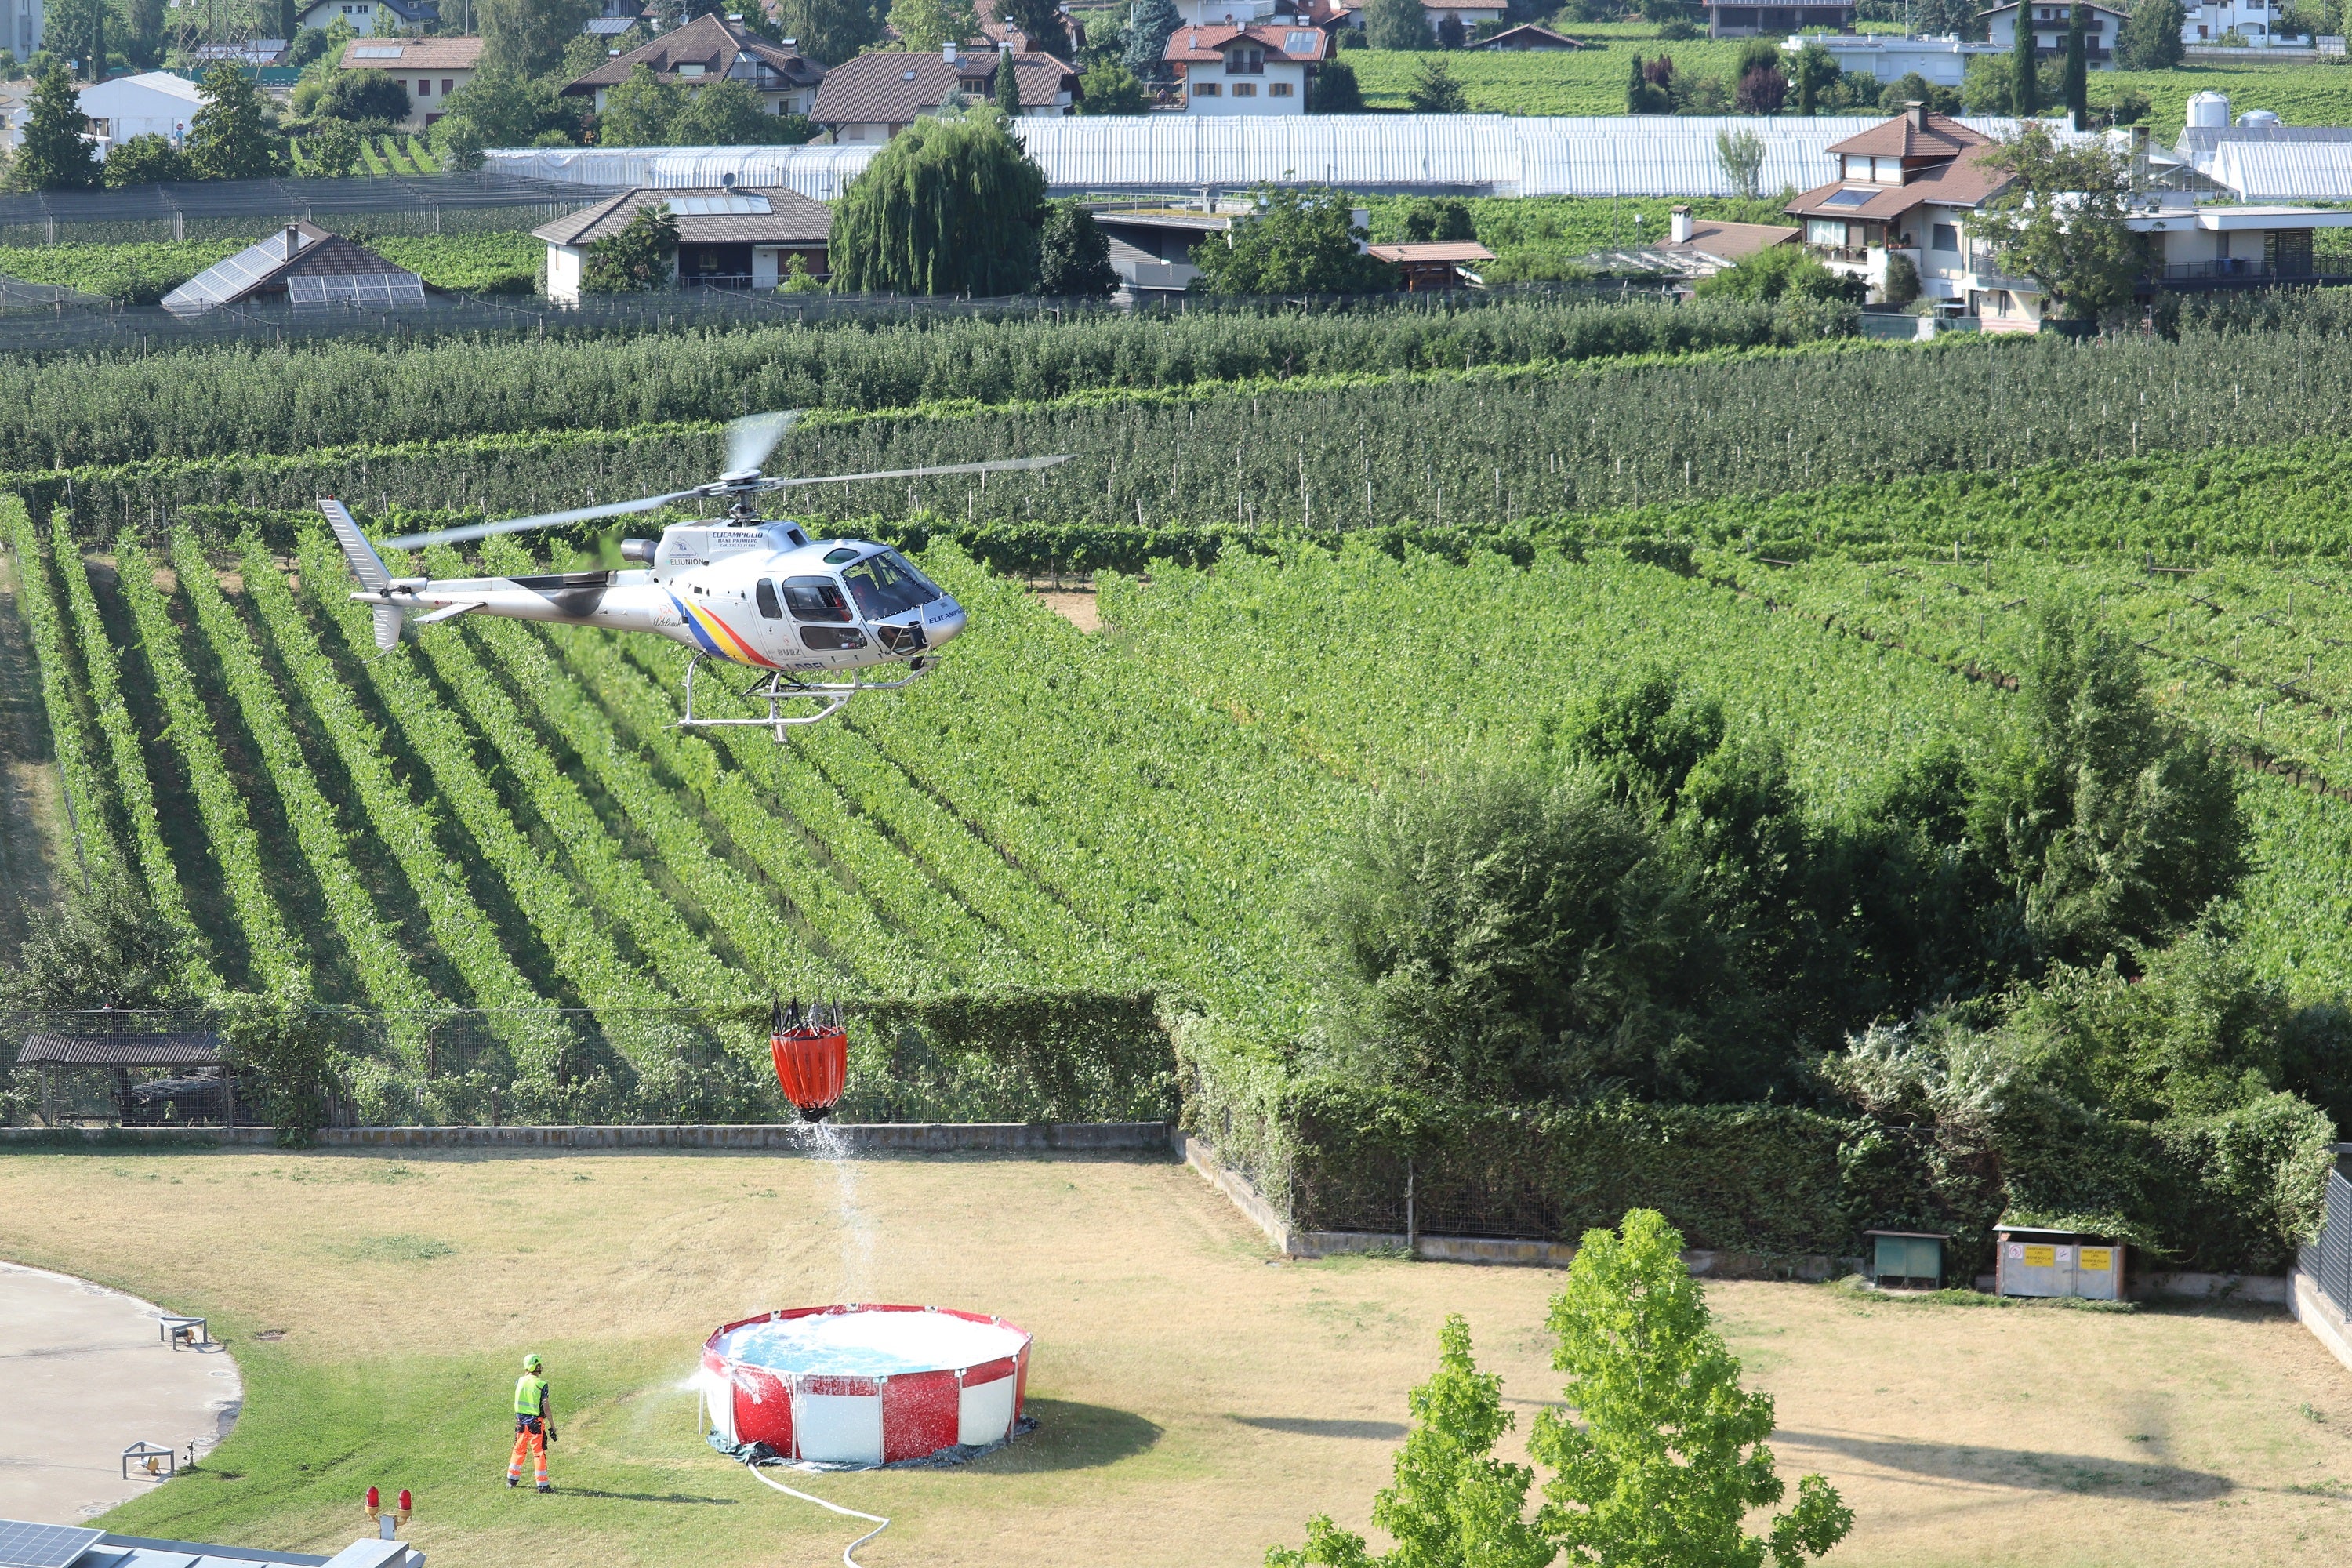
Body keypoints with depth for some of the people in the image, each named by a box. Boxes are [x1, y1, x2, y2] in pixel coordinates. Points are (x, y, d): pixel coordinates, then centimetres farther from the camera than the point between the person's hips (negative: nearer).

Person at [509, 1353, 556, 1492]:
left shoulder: (520, 1381, -1)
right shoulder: (541, 1384, -14)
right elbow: (546, 1408, -14)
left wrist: (526, 1374, 24)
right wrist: (552, 1427, -9)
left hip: (521, 1421, 5)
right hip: (536, 1422, -5)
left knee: (519, 1450, 20)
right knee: (539, 1452, 0)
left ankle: (512, 1479, 29)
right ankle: (542, 1485, 0)